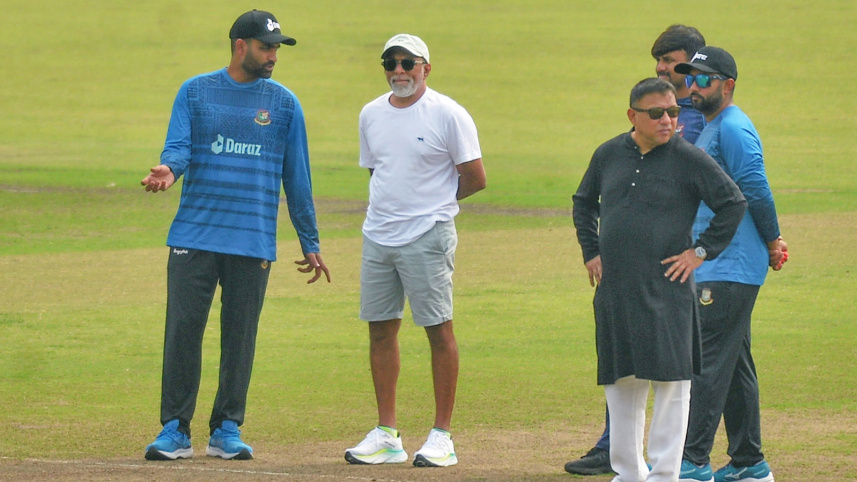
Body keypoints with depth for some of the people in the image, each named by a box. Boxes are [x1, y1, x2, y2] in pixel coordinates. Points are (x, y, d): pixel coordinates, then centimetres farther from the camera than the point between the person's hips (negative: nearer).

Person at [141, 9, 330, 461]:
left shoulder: (284, 104, 8)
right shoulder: (195, 92, 6)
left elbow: (297, 178, 11)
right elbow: (178, 147, -3)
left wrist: (310, 244, 11)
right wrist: (168, 169, -28)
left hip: (254, 241, 1)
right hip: (194, 235, -1)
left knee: (240, 335, 2)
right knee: (183, 330, -4)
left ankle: (227, 430, 12)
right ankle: (175, 430, 1)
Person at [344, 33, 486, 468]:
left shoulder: (448, 114, -7)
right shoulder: (372, 114, 12)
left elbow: (474, 179, -5)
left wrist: (433, 201, 3)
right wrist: (391, 206, 11)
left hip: (428, 236, -6)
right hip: (378, 235, 6)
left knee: (439, 330, -4)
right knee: (380, 328, 7)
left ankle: (441, 436, -1)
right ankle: (386, 434, 13)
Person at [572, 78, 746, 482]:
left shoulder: (688, 158, -5)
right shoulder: (608, 155, 8)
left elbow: (734, 203, -5)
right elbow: (583, 203, 24)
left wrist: (701, 251, -7)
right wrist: (590, 252, 14)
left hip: (666, 289, -5)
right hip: (614, 289, 5)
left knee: (670, 383, -6)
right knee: (620, 383, 11)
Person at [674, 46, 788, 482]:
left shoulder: (733, 129, -13)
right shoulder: (709, 129, 19)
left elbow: (756, 189, -17)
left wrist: (772, 242, -9)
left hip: (730, 270, -10)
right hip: (711, 265, 10)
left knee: (708, 361, -12)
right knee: (733, 364, 12)